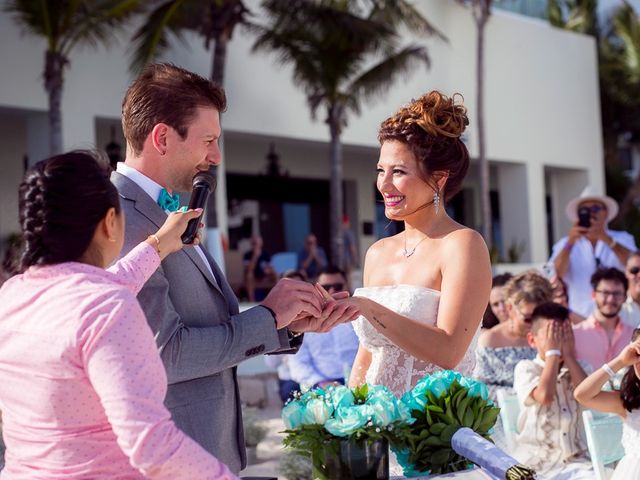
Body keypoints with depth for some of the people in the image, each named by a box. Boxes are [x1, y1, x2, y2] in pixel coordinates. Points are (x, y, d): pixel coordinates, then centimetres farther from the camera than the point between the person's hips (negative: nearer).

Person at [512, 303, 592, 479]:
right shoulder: (525, 368, 0)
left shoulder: (578, 367, 12)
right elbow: (545, 396, -21)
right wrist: (552, 353, -9)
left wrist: (568, 355, -5)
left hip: (575, 460, 4)